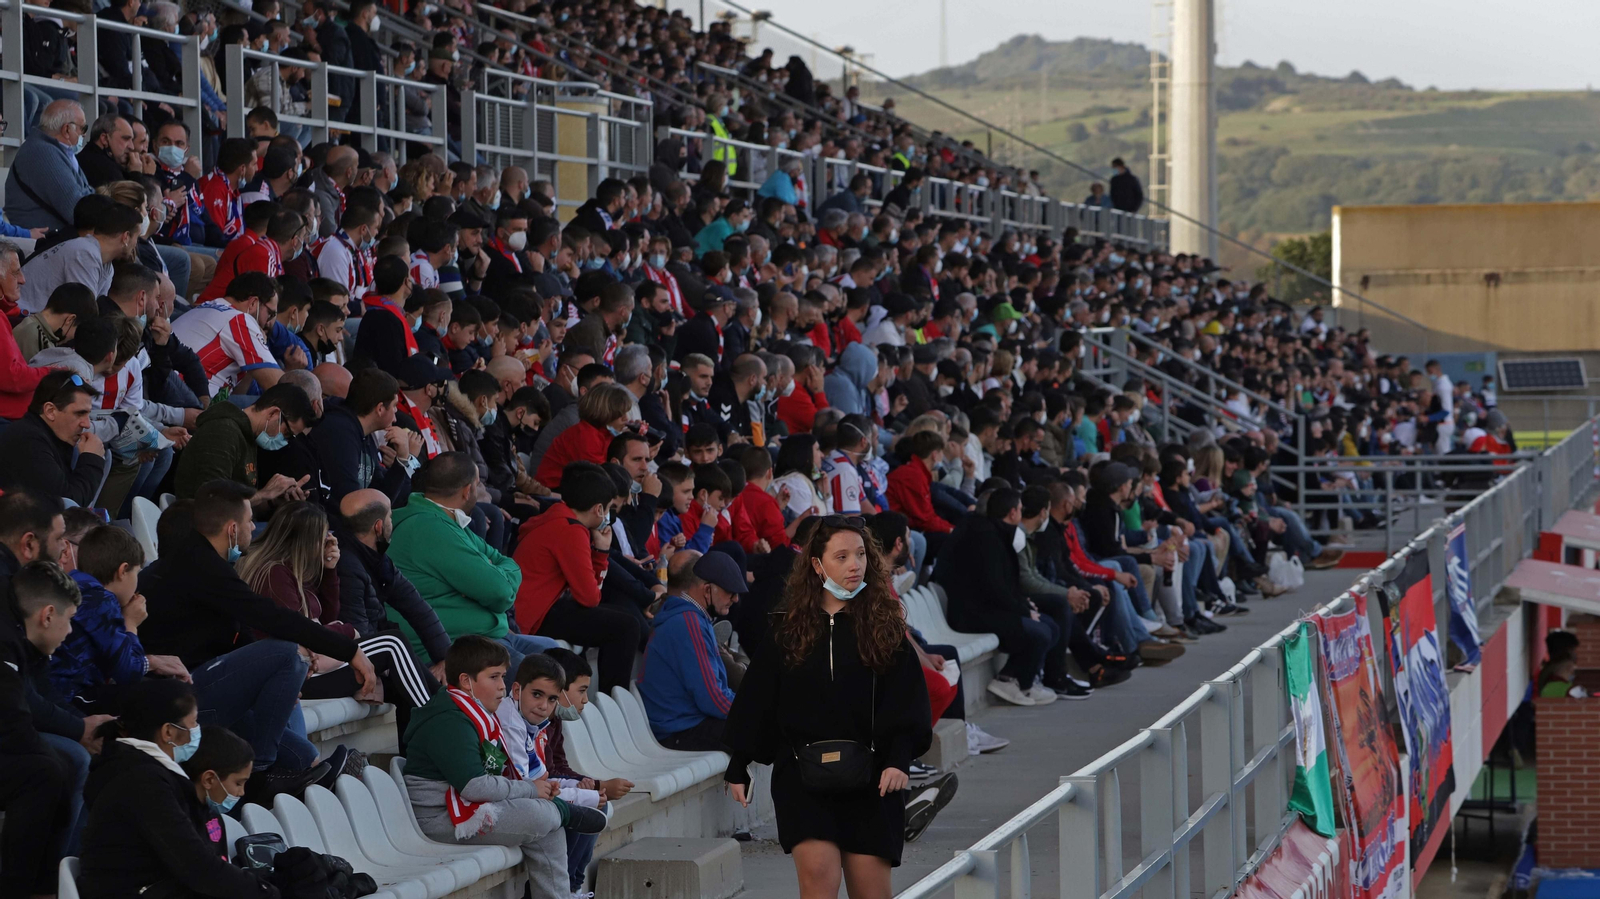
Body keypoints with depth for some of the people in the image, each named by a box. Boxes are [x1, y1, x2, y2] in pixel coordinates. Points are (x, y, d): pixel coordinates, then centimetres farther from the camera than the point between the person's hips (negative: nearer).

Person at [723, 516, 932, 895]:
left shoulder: (884, 624, 5)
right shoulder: (789, 629, 6)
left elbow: (907, 699, 1)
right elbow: (756, 700, 11)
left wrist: (898, 760, -13)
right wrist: (738, 767, 10)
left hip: (869, 777, 0)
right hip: (801, 775, 0)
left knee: (870, 888, 0)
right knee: (817, 871, -19)